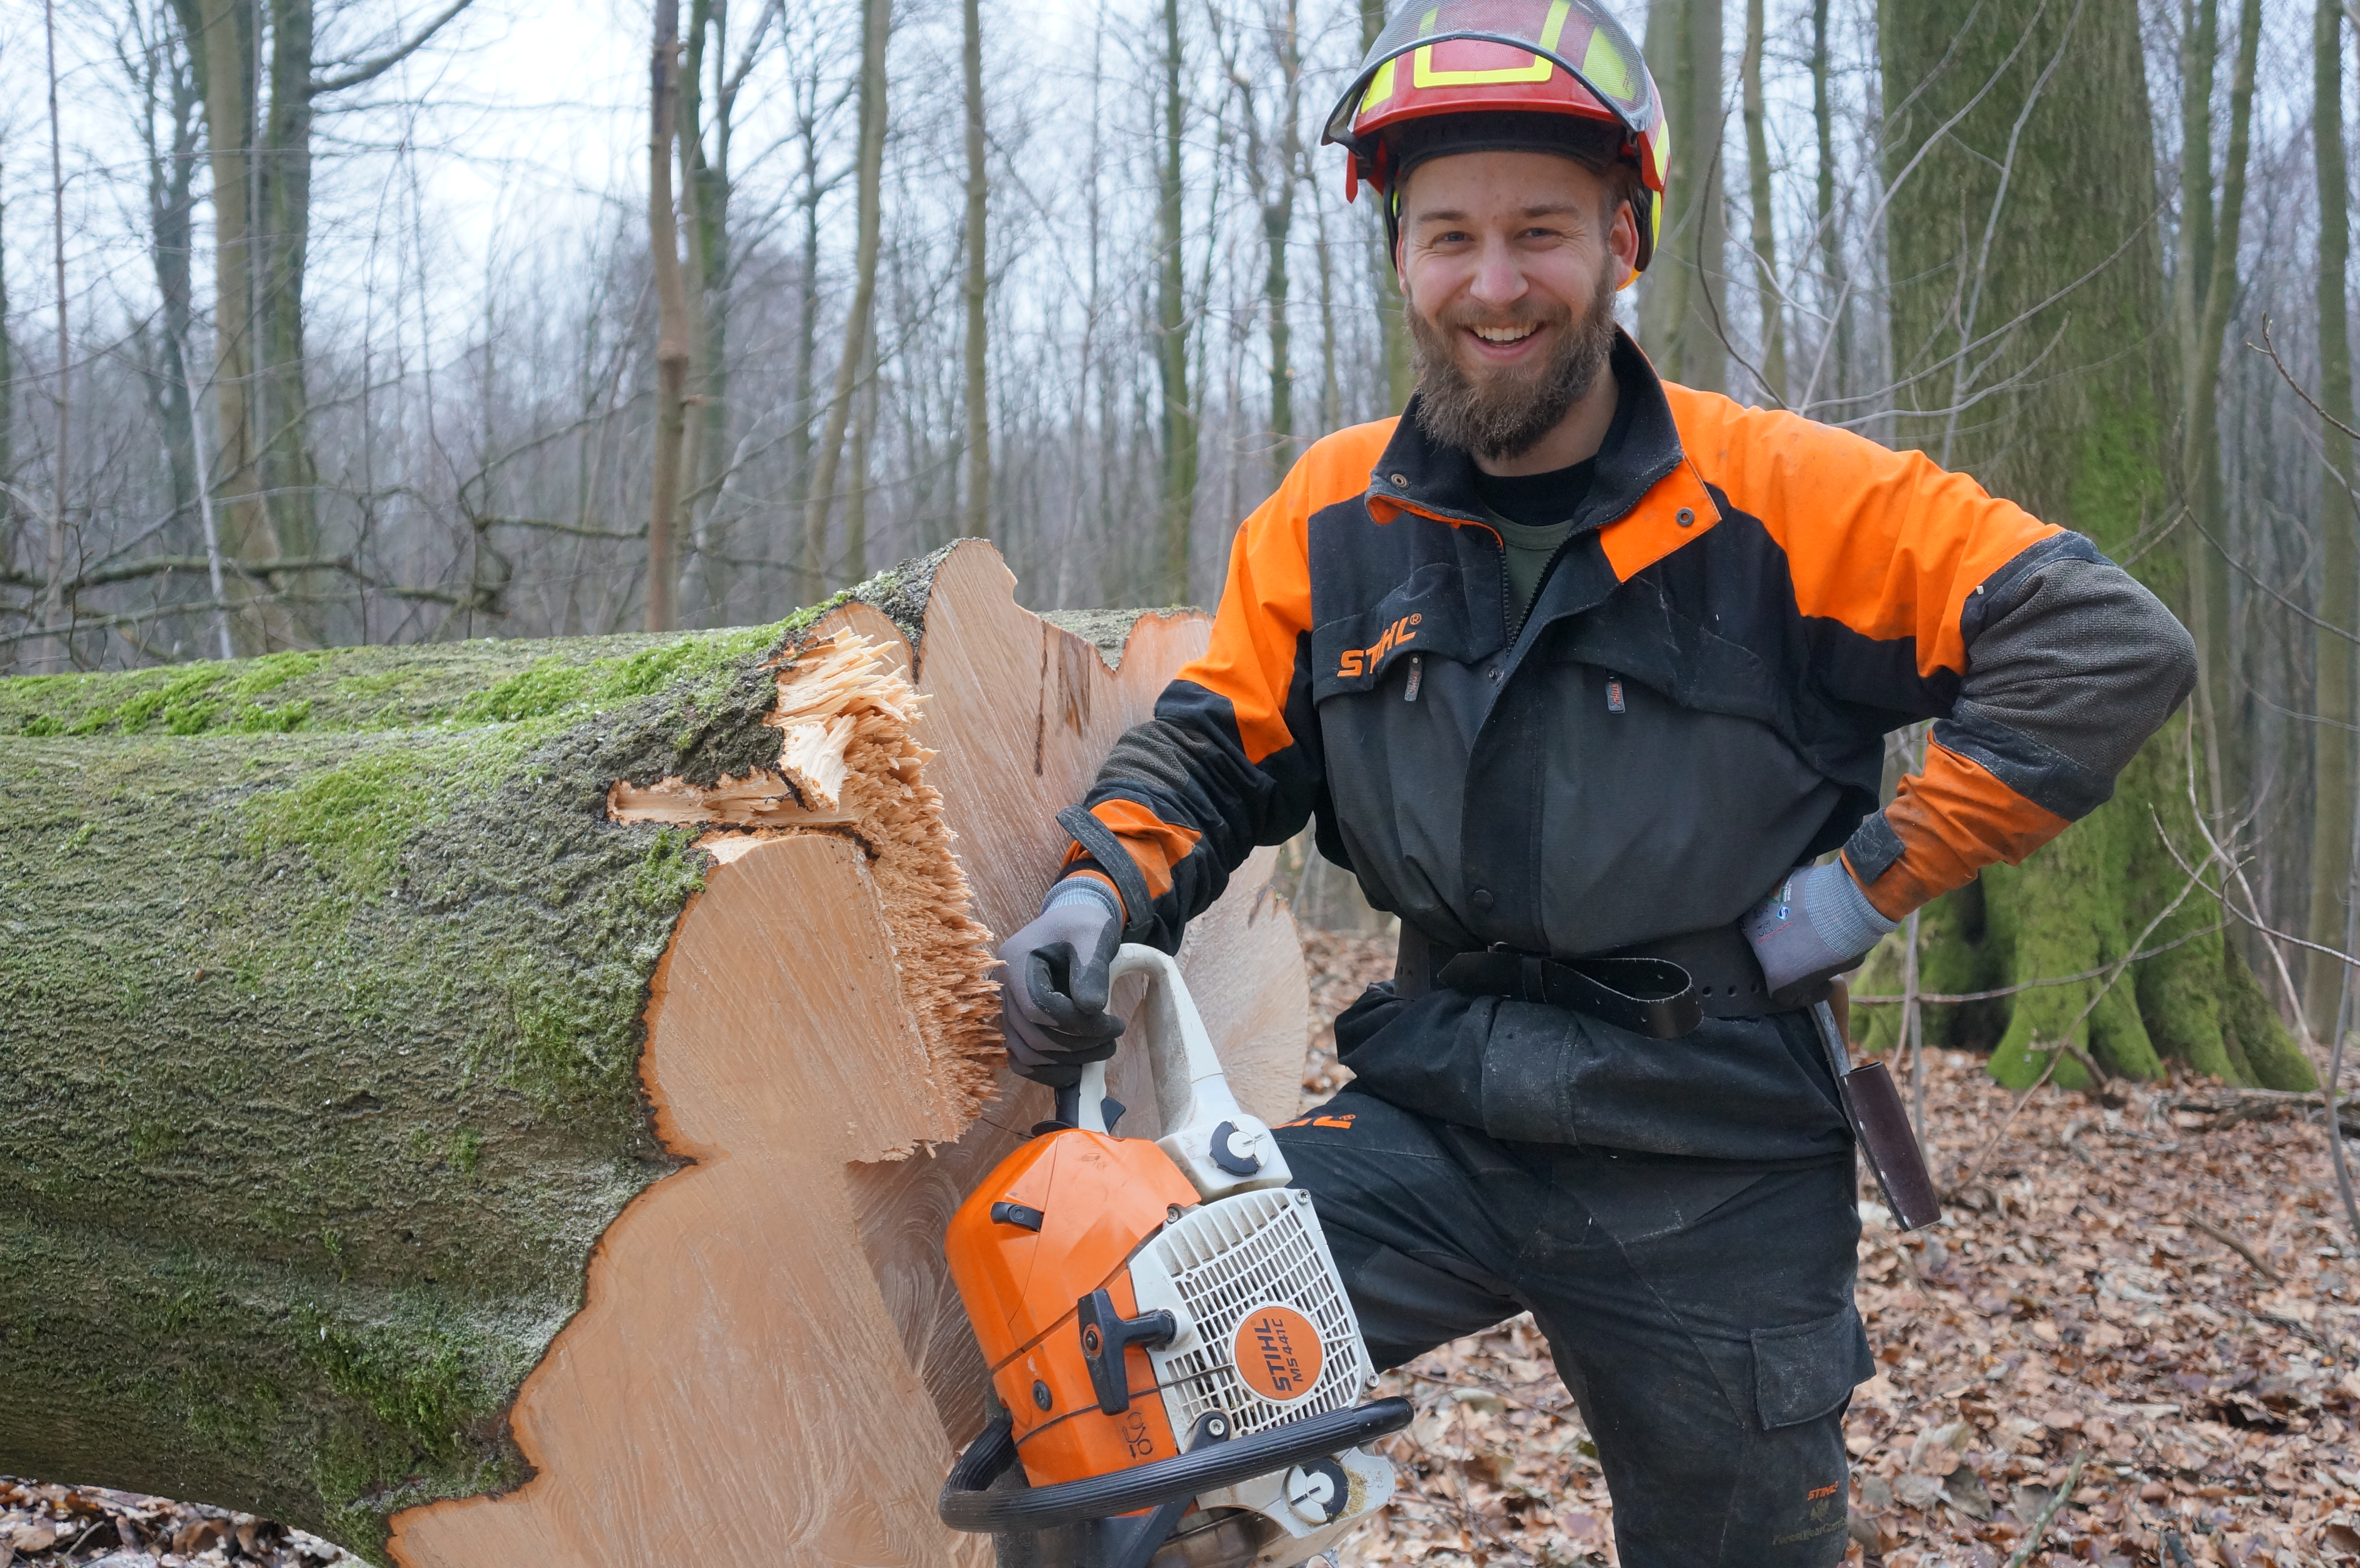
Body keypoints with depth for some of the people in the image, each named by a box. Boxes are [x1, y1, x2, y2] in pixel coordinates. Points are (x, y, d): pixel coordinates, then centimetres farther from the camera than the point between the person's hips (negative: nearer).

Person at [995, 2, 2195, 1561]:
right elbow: (1216, 747, 8)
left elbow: (2112, 646, -13)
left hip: (1718, 1182, -2)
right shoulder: (1331, 516, 0)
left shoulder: (1787, 497, -11)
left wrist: (1870, 881, -16)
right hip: (1436, 1121, 2)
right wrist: (1103, 889, -12)